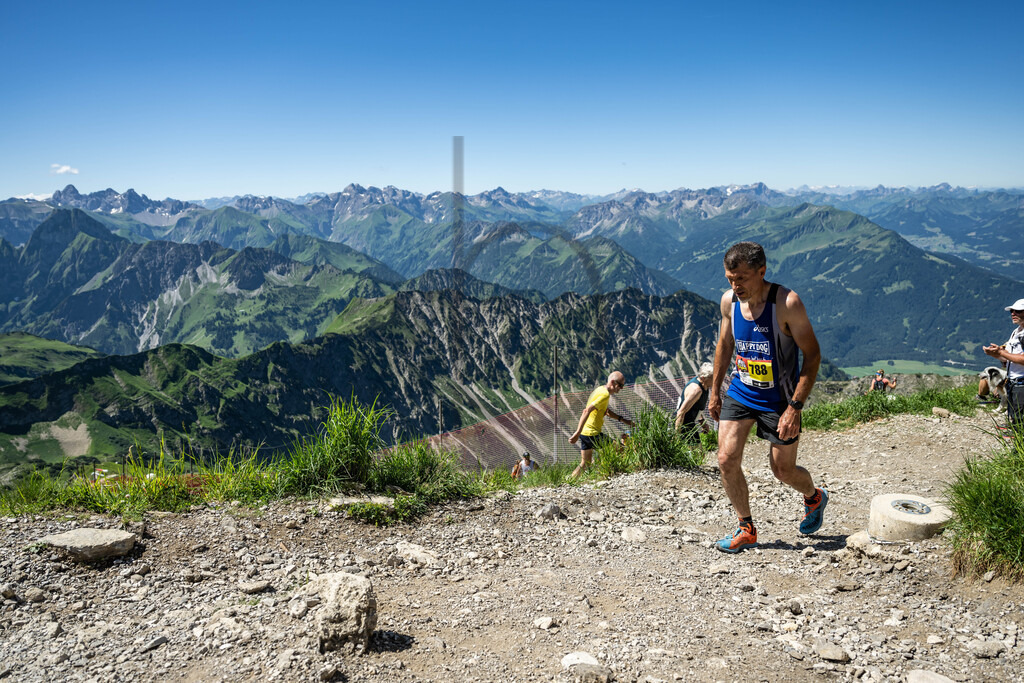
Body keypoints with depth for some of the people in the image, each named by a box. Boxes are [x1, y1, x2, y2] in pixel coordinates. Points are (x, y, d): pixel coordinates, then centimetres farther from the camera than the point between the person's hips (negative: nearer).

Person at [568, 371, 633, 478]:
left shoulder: (600, 390, 14)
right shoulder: (605, 394, -18)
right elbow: (587, 411, -27)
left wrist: (623, 420, 18)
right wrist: (578, 433, -31)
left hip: (585, 433, 10)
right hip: (592, 434, -10)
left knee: (585, 463, 20)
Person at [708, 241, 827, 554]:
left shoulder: (787, 303, -22)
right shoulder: (729, 300, -6)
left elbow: (813, 355, -18)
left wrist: (794, 407, -23)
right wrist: (715, 390, 13)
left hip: (778, 399, -4)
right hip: (740, 393, 4)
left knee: (783, 470, 8)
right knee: (727, 460, -7)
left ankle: (814, 497, 44)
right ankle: (747, 529, 14)